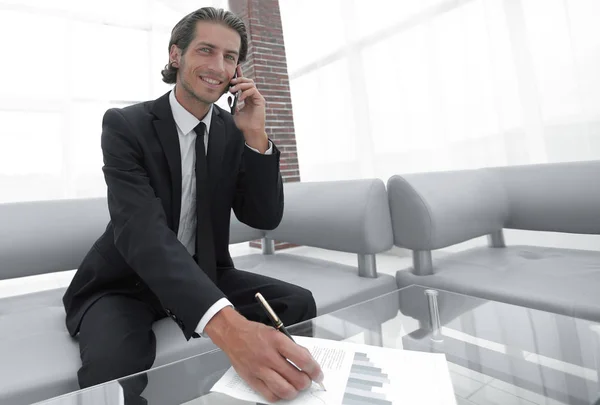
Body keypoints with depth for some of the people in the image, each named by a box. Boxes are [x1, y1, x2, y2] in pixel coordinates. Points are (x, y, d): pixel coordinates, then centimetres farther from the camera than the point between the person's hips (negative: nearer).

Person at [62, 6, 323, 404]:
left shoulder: (234, 132, -2)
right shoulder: (125, 124, -15)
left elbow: (265, 218, -7)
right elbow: (142, 231, -32)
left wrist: (256, 137, -21)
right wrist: (229, 325, -47)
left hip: (204, 276, 4)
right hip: (125, 284, -3)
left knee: (298, 304, -16)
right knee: (114, 366, -33)